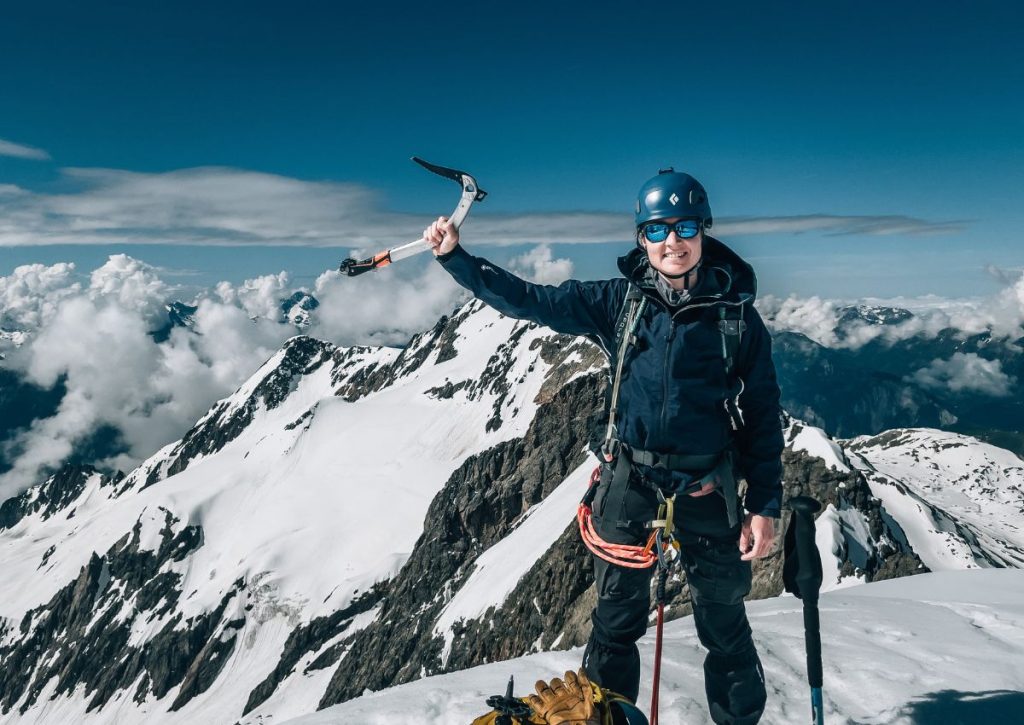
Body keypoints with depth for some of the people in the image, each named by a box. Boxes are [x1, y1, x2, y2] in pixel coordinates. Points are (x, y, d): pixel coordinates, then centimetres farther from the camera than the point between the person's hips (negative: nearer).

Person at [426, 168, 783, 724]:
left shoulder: (737, 315, -6)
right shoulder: (618, 301, -4)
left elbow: (763, 416, -2)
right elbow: (529, 301, -3)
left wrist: (765, 506, -4)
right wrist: (456, 258, -8)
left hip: (707, 484, -1)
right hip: (630, 473, 1)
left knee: (723, 615, 15)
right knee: (617, 611, 16)